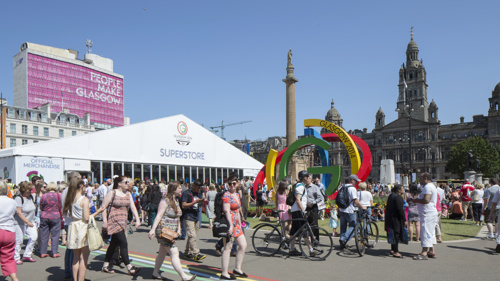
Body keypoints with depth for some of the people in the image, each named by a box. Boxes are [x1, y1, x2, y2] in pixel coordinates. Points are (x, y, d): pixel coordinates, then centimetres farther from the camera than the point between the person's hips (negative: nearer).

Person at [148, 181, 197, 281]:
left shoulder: (176, 200, 12)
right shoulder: (165, 201, -15)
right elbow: (159, 216, -19)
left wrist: (178, 229, 13)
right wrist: (153, 229, -26)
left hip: (171, 232, 9)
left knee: (162, 252, 18)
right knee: (174, 253, -9)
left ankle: (155, 273, 31)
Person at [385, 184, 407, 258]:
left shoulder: (391, 196, 13)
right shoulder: (398, 197, -17)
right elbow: (400, 209, -21)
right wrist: (404, 220, -17)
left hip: (390, 218, 10)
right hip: (396, 219, -10)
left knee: (394, 234, 17)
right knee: (397, 234, -4)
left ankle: (392, 250, 26)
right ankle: (396, 252, 0)